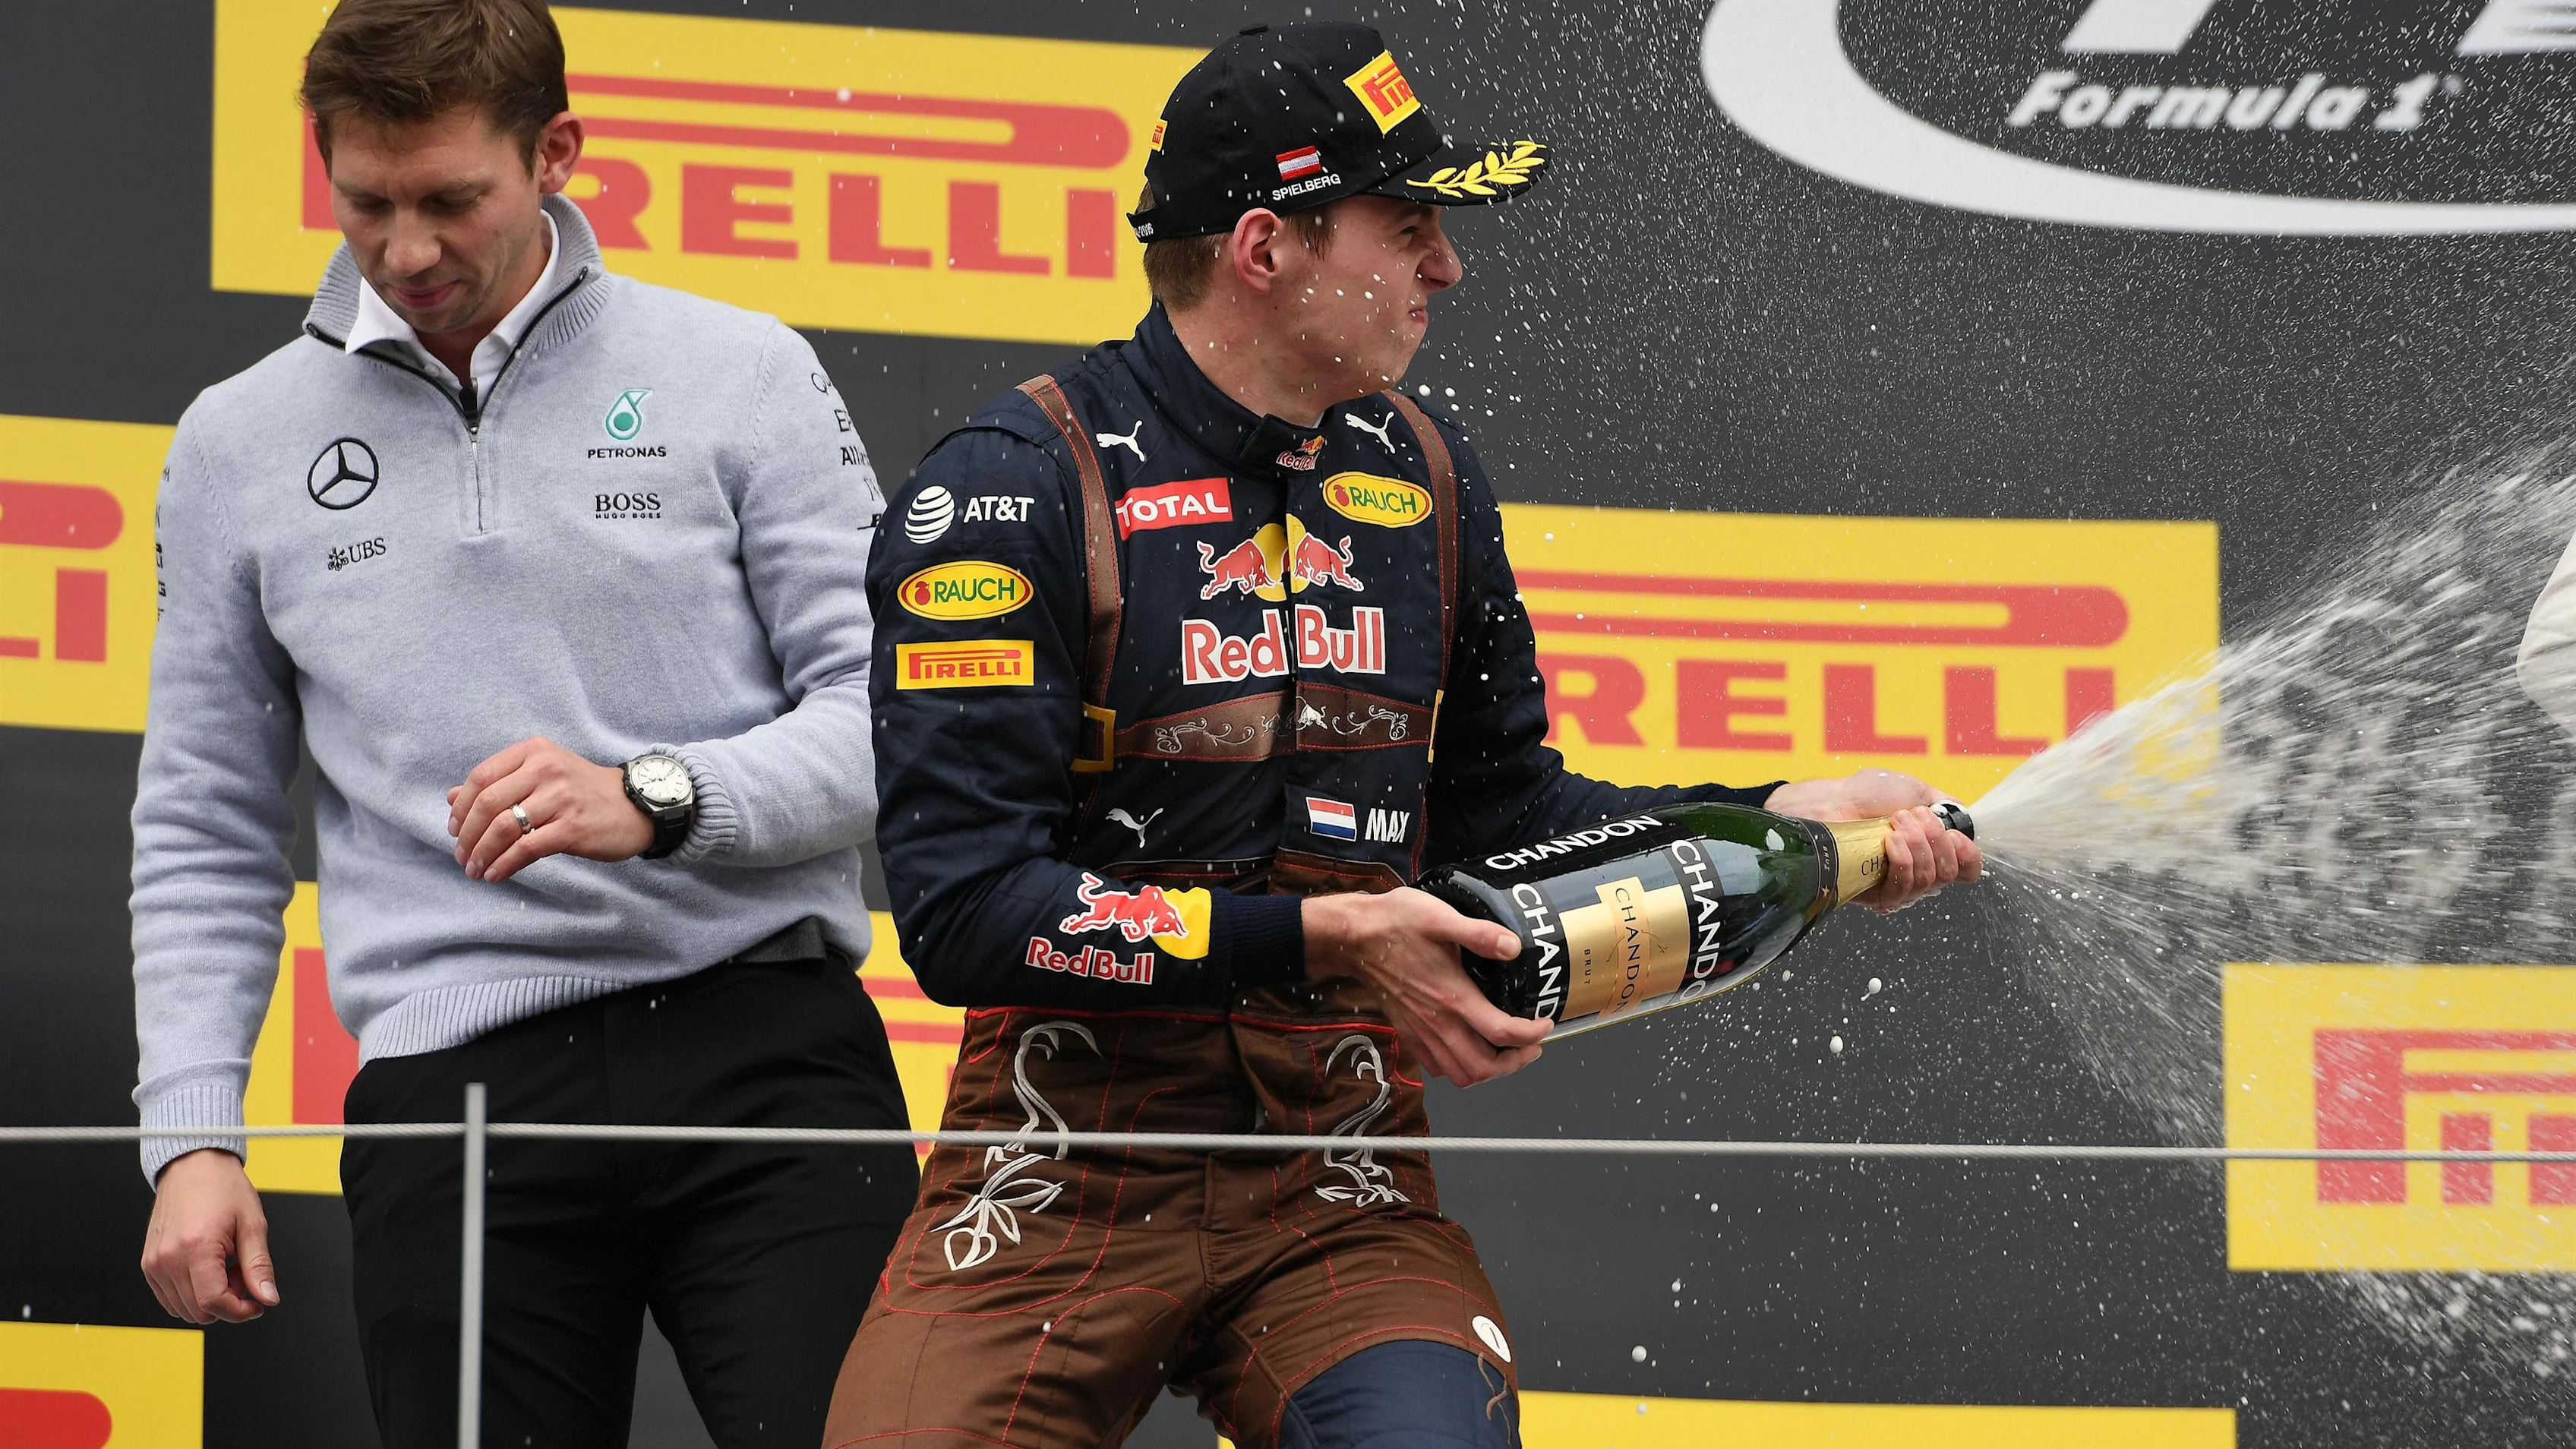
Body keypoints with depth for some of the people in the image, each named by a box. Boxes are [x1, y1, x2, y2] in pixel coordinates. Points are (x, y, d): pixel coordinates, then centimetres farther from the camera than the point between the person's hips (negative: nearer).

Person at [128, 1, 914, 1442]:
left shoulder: (741, 376, 7)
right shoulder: (243, 445, 14)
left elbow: (898, 711, 2)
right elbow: (206, 834, 18)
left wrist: (653, 798, -15)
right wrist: (190, 1132, 7)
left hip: (764, 1046, -2)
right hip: (456, 1088, 2)